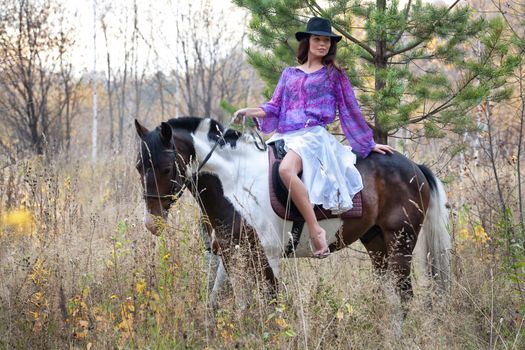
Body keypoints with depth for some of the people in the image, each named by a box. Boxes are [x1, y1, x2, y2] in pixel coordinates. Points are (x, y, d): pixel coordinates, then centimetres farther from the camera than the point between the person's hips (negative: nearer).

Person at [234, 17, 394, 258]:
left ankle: (316, 232, -36)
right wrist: (249, 111, 0)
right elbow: (274, 107, 17)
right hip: (283, 136, 6)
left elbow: (350, 111, 13)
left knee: (286, 170, -36)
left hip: (313, 135, -6)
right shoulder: (289, 74, 21)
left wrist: (369, 144, 15)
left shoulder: (334, 74, 11)